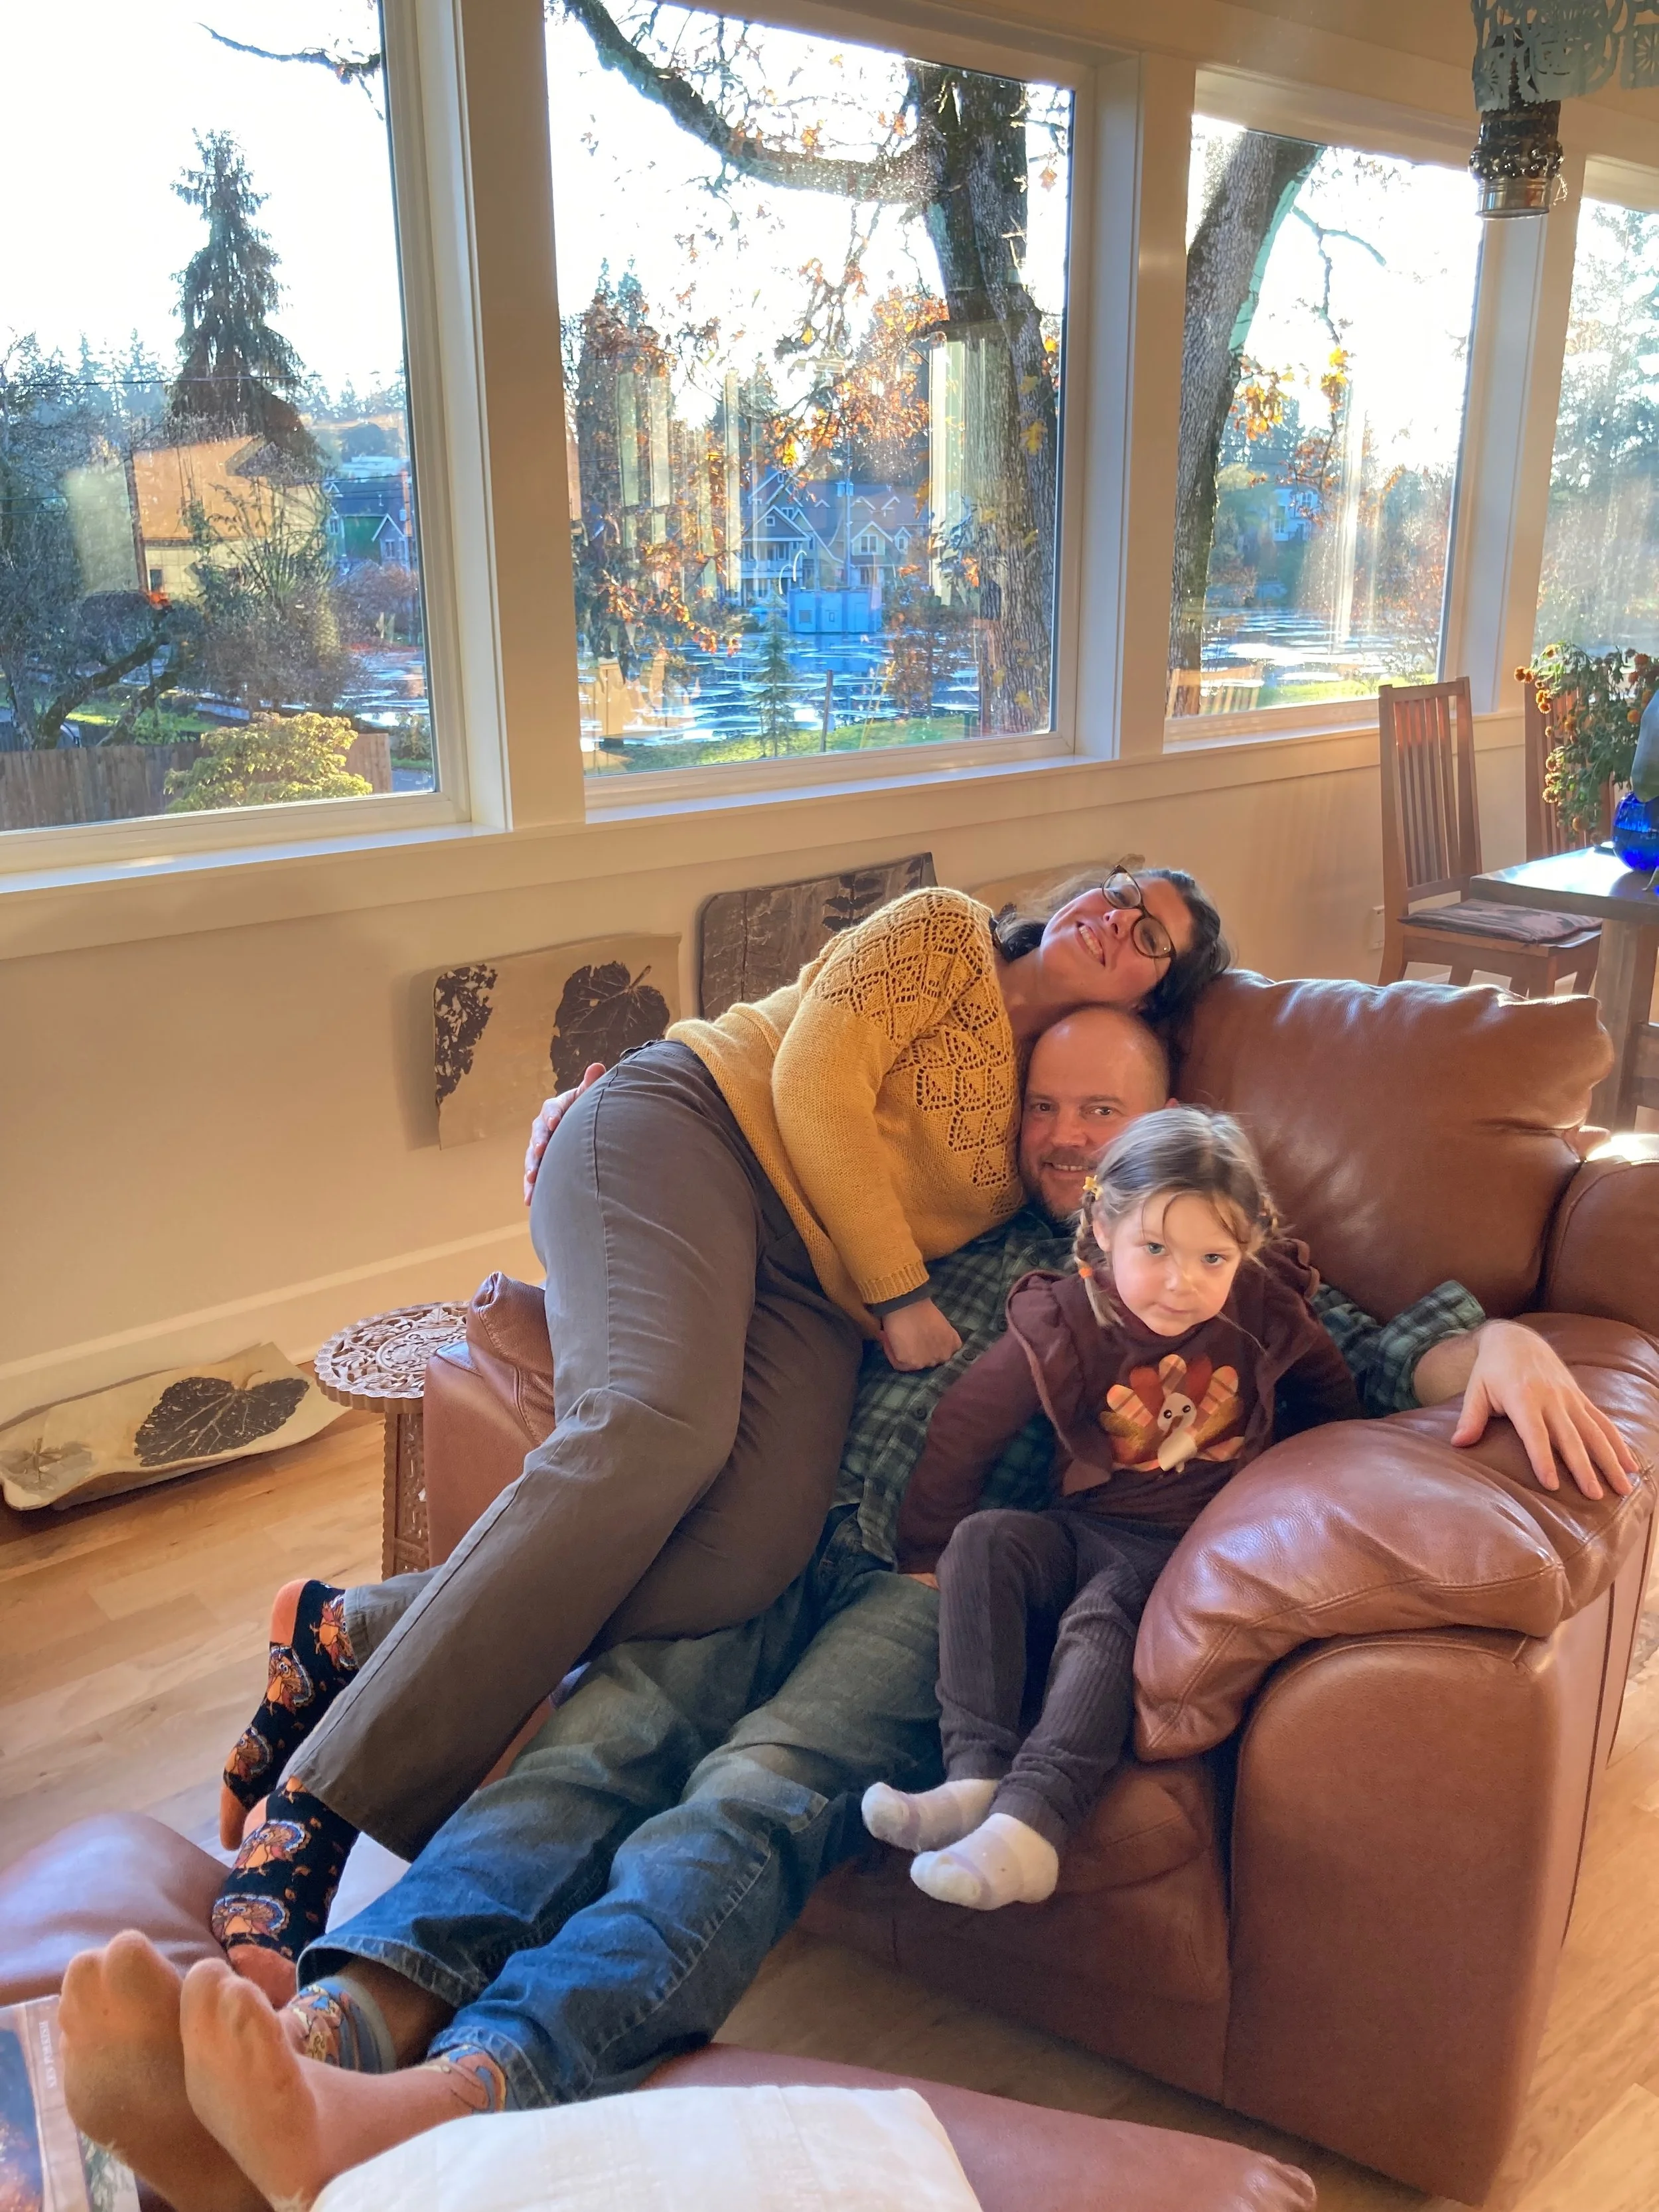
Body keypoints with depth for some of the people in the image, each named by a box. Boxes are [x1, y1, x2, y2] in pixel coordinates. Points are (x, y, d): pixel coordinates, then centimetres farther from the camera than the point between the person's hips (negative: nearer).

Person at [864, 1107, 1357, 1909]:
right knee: (982, 1542, -25)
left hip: (1195, 1542, -2)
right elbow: (964, 1429, -3)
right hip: (1088, 1531, 3)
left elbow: (1330, 1395, 15)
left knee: (1100, 1620, -31)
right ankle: (975, 1778, -32)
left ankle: (1028, 1825, -41)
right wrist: (927, 1557, 2)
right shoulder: (1061, 1324, -10)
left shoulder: (1264, 1311, -6)